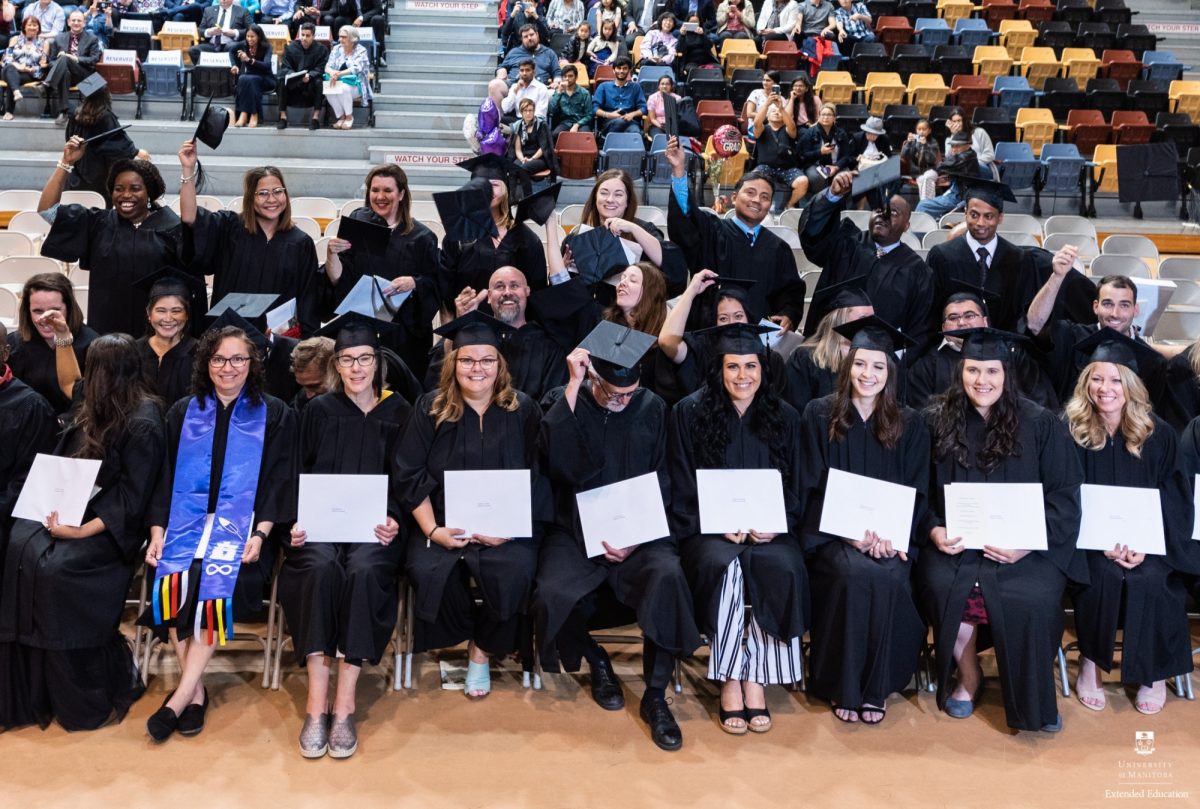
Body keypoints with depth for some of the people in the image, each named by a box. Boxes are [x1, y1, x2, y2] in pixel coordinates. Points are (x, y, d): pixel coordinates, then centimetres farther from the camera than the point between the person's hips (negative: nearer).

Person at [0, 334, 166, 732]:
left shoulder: (143, 423, -14)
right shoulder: (94, 411, 13)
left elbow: (130, 499, -17)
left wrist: (83, 531, -24)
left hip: (113, 529, -7)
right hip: (79, 511, 8)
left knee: (55, 565, -28)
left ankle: (91, 697, -12)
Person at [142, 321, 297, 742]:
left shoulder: (274, 415, 6)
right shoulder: (183, 412, 14)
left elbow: (278, 481, 0)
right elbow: (164, 477, 12)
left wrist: (259, 535, -14)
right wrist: (157, 530, -3)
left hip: (241, 520, -2)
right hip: (186, 516, 2)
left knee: (217, 580, -30)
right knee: (172, 579, -27)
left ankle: (180, 698, -21)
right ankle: (196, 689, -13)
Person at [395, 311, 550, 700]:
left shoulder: (522, 410, 3)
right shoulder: (430, 409, 3)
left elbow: (535, 478, 0)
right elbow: (410, 477, 1)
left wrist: (507, 528, -15)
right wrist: (432, 530, -13)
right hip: (442, 523, 1)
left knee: (514, 572, -29)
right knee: (428, 571, -29)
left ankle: (482, 651, 0)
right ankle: (464, 635, 5)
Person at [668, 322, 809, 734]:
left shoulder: (785, 417, 9)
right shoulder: (690, 413, 3)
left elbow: (795, 490, 10)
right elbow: (682, 492, 2)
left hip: (770, 528, 2)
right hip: (709, 529, -2)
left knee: (783, 568, -30)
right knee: (724, 565, -33)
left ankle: (756, 680, -18)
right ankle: (730, 682, -21)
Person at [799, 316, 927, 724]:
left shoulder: (910, 425, 8)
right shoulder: (819, 414, 3)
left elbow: (917, 493, 6)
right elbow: (813, 487, -1)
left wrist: (889, 535, -13)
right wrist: (852, 534, -15)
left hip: (889, 534, 2)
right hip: (832, 532, -1)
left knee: (891, 577, -29)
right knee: (856, 573, -32)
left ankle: (877, 689, -10)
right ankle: (843, 687, -15)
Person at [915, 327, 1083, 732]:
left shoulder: (1039, 425, 2)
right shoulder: (937, 422, 5)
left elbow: (1064, 497, 0)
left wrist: (1027, 543, -14)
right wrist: (933, 531, -12)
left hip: (1024, 547, -1)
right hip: (955, 543, 1)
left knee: (1030, 598, -29)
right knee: (945, 587, -29)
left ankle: (1033, 702, -3)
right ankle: (967, 675, 0)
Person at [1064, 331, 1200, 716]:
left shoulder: (1158, 433, 0)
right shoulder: (1071, 430, -4)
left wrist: (1146, 545, -16)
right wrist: (1103, 541, -19)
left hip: (1147, 539, 1)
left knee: (1151, 579, -27)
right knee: (1103, 575, -31)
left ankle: (1155, 673, -5)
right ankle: (1090, 662, -9)